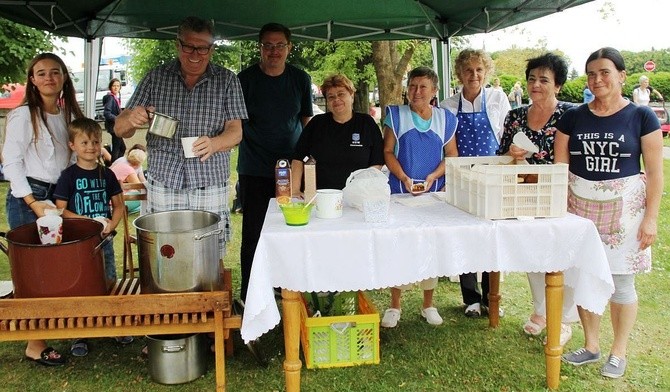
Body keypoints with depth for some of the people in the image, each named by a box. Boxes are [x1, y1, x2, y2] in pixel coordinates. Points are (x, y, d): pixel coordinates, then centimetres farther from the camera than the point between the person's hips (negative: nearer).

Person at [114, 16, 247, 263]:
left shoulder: (226, 80, 4)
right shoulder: (156, 78, 6)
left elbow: (235, 131, -2)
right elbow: (120, 130, 5)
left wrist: (214, 144, -25)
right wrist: (131, 120, -20)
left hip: (210, 188, -1)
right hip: (163, 186, 1)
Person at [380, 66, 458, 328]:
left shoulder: (445, 119, 5)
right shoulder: (396, 116, 1)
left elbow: (451, 155, 5)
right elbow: (388, 152, -1)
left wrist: (432, 177, -11)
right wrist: (404, 178, -15)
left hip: (434, 193, 2)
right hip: (401, 192, -1)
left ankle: (428, 305, 25)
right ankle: (394, 305, 15)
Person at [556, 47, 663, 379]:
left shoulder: (641, 117, -2)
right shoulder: (573, 118, 5)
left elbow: (654, 172, -2)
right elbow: (559, 167, 6)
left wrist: (651, 217, -8)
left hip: (623, 210, -2)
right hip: (580, 208, 3)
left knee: (621, 283, 5)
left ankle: (618, 352, 23)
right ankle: (591, 346, 26)